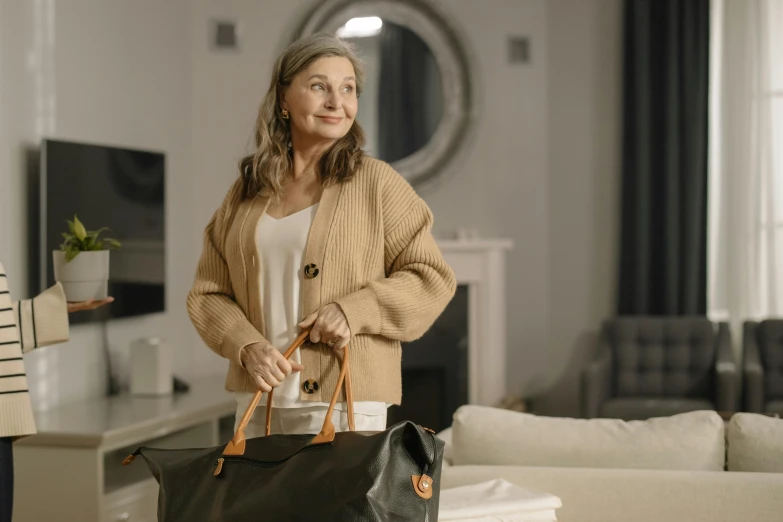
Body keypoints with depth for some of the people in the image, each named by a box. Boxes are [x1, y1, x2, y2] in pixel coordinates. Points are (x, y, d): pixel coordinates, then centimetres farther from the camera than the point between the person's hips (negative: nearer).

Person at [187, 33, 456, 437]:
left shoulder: (376, 183, -2)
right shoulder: (246, 192, 9)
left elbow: (432, 280, -1)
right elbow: (207, 293, 10)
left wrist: (354, 310, -15)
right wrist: (248, 347, -8)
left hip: (346, 404, -4)